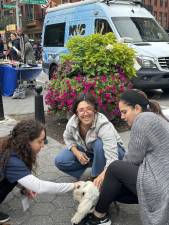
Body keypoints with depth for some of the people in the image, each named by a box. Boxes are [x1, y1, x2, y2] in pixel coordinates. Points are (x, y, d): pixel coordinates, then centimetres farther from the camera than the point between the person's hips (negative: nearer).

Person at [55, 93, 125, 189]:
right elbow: (68, 138, 2)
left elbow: (112, 157, -44)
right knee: (60, 161, -13)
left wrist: (102, 175, -62)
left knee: (99, 143, -38)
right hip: (86, 152, 5)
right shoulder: (73, 121, -21)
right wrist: (76, 152, -16)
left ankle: (96, 178, -15)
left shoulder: (104, 126, -36)